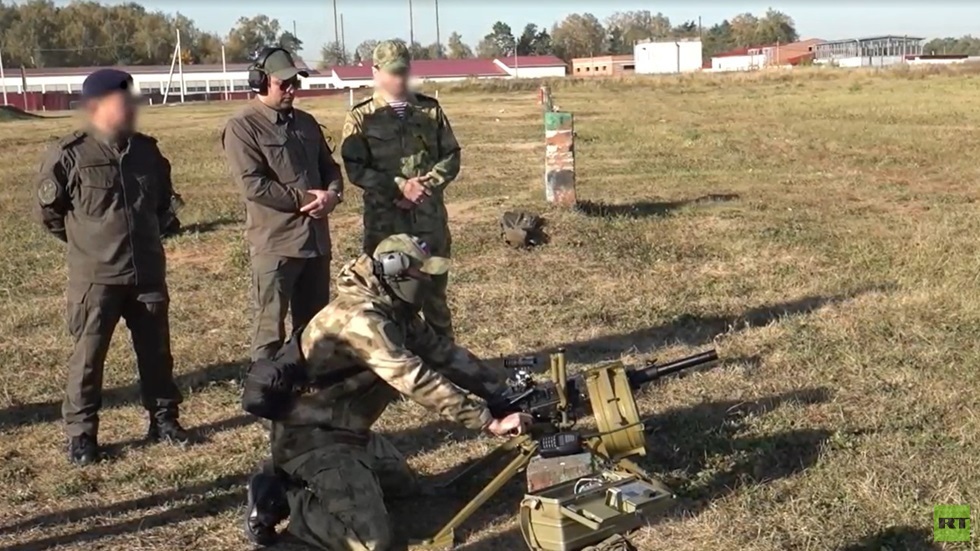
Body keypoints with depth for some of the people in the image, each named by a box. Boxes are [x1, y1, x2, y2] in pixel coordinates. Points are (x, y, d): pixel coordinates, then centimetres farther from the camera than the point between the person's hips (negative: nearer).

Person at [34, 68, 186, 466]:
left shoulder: (147, 151, 5)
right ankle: (80, 433, 13)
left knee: (156, 350, 11)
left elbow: (163, 200, 22)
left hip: (148, 272, 5)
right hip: (95, 277, -4)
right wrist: (84, 241, 8)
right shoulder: (70, 154, -11)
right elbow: (48, 210, 0)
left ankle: (163, 418, 26)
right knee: (89, 355, 1)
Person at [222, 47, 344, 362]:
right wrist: (305, 199, -17)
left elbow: (329, 166, 18)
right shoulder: (243, 127, -9)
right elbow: (254, 185, -18)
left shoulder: (306, 122, 14)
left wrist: (333, 193, -6)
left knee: (316, 321, 16)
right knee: (270, 325, 0)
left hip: (316, 237, 7)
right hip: (274, 241, -7)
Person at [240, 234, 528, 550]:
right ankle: (278, 497, -2)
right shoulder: (360, 319, -28)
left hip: (344, 427, 10)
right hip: (311, 435, -10)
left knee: (402, 486, 26)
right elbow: (417, 380, -33)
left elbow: (441, 352, 6)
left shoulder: (396, 312, 3)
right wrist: (489, 423, -32)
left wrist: (505, 389, -2)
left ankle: (299, 481, 20)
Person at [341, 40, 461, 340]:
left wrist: (425, 184, -10)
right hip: (385, 217, -2)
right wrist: (400, 186, -17)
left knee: (435, 293, 10)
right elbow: (356, 169, -7)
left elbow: (451, 157, 7)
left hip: (430, 215, 2)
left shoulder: (430, 110, 11)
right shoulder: (362, 117, 2)